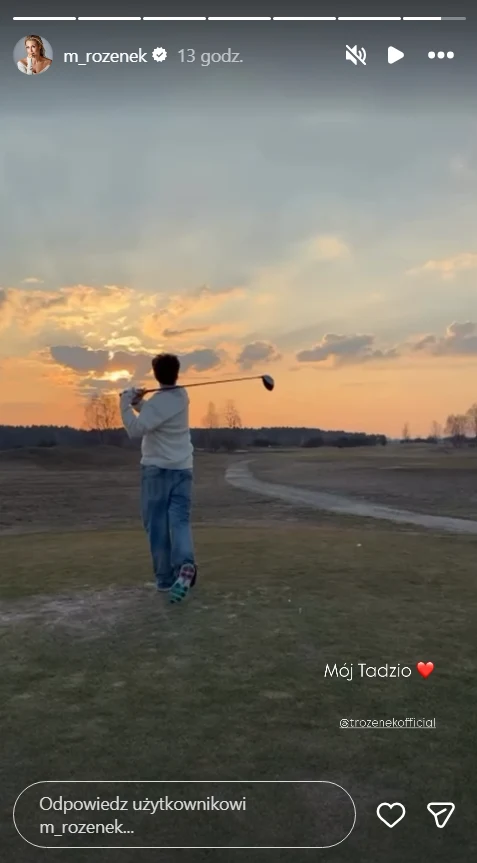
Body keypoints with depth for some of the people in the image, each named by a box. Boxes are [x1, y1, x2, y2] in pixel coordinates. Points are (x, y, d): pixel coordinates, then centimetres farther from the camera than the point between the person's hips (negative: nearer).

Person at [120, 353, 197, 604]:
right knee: (180, 520, -2)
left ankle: (166, 578, 7)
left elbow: (136, 429, -24)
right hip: (182, 468, 6)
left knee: (157, 524, 4)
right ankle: (185, 566, -26)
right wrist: (137, 402, 0)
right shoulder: (181, 396, 7)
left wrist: (126, 404, -16)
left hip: (156, 469, -5)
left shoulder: (158, 402, -16)